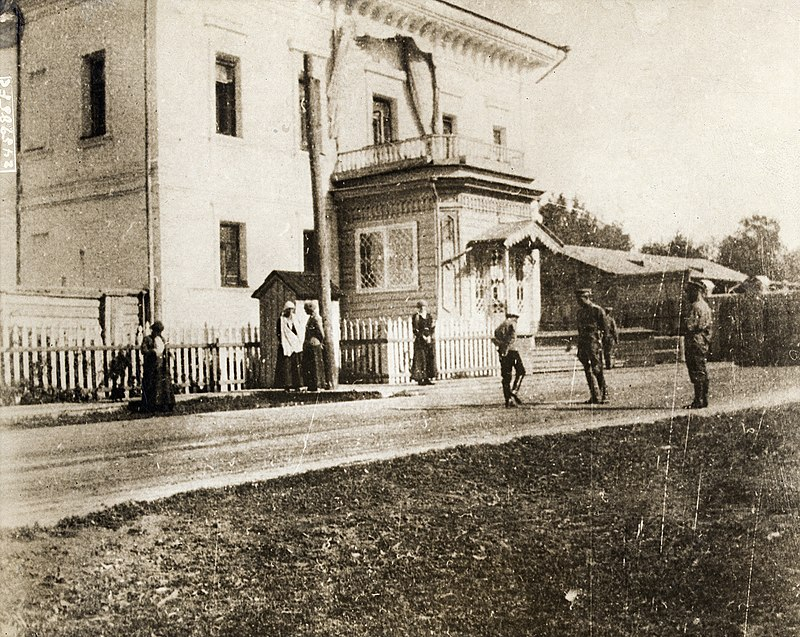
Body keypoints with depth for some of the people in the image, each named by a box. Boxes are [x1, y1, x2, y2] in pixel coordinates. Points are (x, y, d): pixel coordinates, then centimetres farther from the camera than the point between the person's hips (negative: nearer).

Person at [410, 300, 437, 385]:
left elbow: (432, 330, 11)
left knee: (430, 358, 2)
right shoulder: (416, 317, -2)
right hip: (419, 341, -5)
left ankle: (427, 378, 7)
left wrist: (429, 336, -8)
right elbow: (415, 330, -8)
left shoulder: (429, 316, 12)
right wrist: (423, 337, -16)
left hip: (430, 340, 5)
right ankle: (419, 379, -5)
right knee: (420, 359, -7)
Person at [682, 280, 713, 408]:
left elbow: (690, 326, -20)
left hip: (695, 343, -11)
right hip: (703, 343, 11)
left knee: (697, 373, -9)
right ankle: (704, 399, 17)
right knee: (702, 372, 13)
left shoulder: (696, 306, -15)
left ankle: (698, 401, -8)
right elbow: (710, 324, 21)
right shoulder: (705, 306, 18)